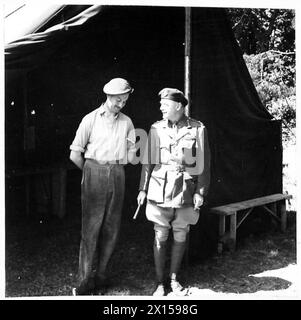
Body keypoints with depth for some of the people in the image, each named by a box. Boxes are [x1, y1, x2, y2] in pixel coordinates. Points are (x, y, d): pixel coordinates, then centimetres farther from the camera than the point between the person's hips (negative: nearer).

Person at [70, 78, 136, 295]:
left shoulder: (126, 122, 11)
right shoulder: (91, 119, 2)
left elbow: (131, 155, 14)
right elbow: (75, 155, 1)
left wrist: (115, 167, 8)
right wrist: (91, 171, 8)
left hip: (117, 175, 3)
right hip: (94, 173, -3)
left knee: (111, 228, 4)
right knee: (91, 227, -6)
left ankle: (101, 276, 13)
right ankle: (85, 280, -2)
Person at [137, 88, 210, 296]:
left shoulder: (198, 129, -1)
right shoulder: (157, 129, 4)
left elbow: (204, 163, 1)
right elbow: (148, 161, 8)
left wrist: (200, 192, -4)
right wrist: (143, 189, 4)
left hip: (186, 191, 0)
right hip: (160, 190, 1)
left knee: (180, 236, 8)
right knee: (160, 237, 2)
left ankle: (174, 279, 24)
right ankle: (160, 283, 15)